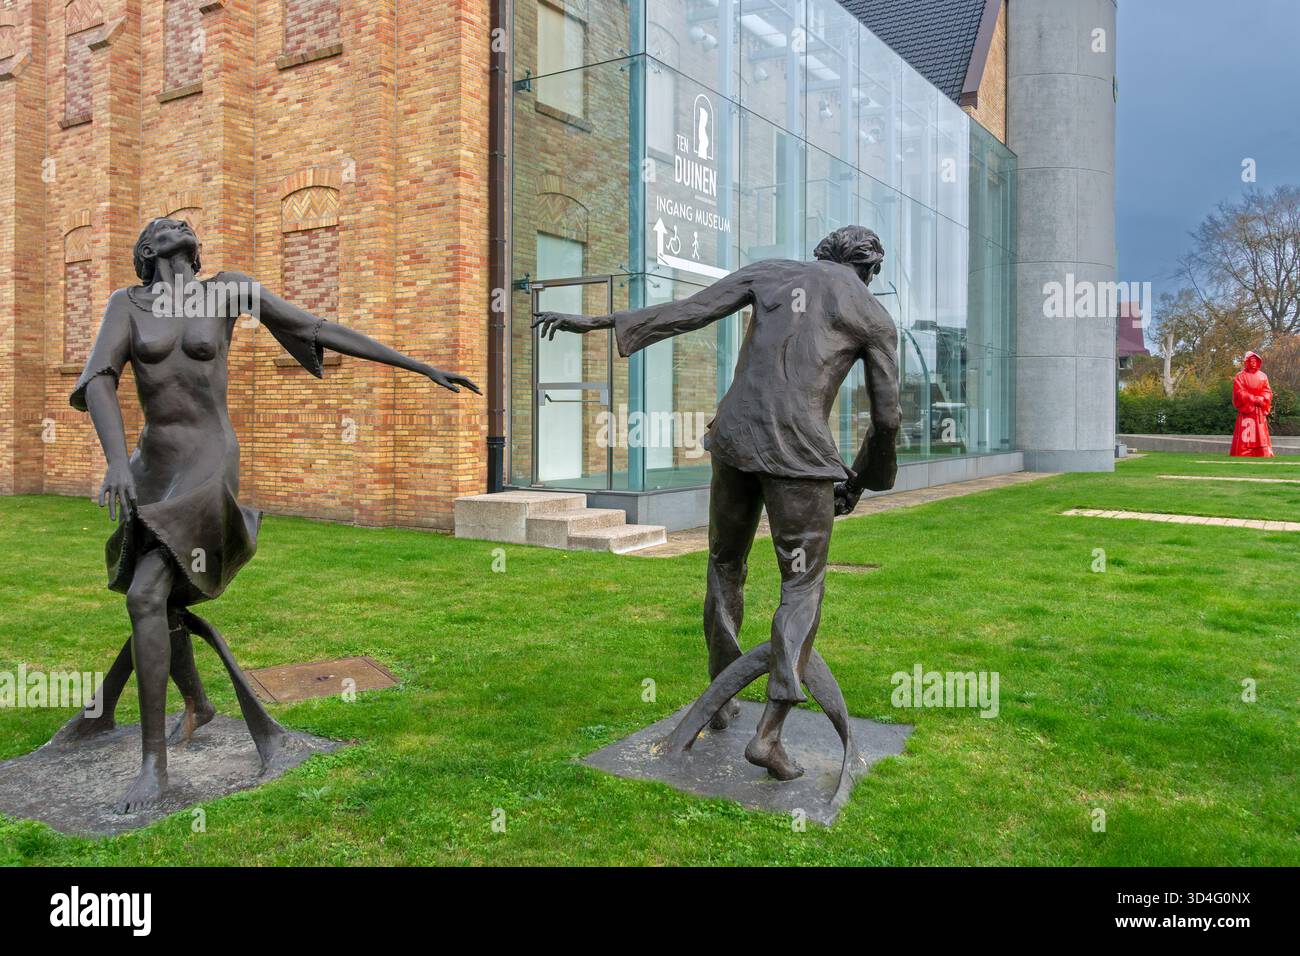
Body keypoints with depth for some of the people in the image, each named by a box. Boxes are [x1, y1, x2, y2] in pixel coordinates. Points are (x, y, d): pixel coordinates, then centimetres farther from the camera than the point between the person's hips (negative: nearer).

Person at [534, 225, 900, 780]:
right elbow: (886, 417, 7)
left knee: (726, 567, 21)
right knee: (802, 588, 5)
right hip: (801, 455, -3)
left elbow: (684, 312, 5)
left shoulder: (769, 271, 15)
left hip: (735, 440, 3)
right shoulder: (876, 318, 10)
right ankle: (769, 734, -6)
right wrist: (862, 481, 24)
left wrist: (592, 322, 5)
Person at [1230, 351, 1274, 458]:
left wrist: (1262, 399, -14)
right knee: (1245, 437, -9)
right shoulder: (1240, 376, 0)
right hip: (1245, 411, -4)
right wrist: (1254, 399, -15)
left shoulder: (1263, 376, 12)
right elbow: (1240, 393, -9)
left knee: (1261, 436, 4)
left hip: (1260, 412, 4)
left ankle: (1265, 457, 6)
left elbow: (1268, 393, 7)